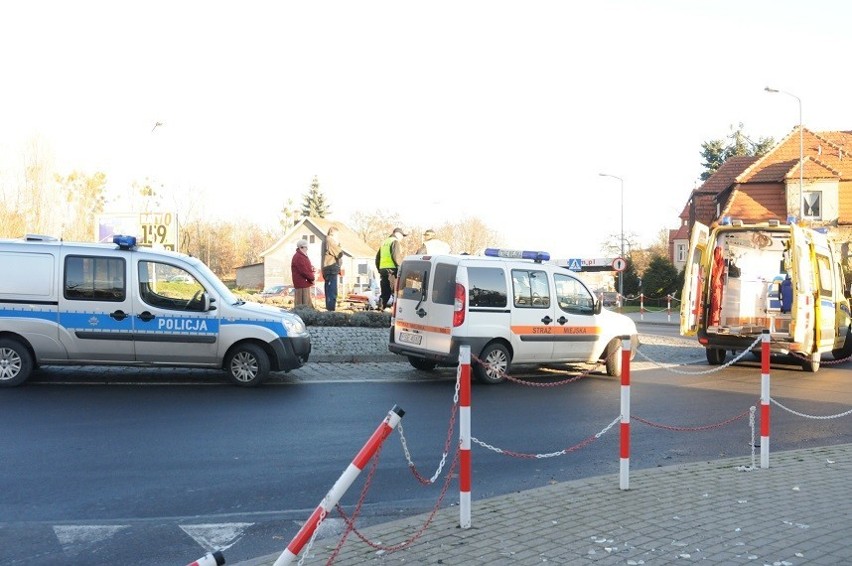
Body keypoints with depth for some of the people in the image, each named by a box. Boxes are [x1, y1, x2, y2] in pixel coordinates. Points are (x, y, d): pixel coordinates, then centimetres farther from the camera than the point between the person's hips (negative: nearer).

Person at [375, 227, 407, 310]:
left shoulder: (384, 242, 22)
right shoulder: (395, 242, -5)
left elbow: (377, 257, 24)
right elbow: (396, 257, -17)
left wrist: (379, 270, 27)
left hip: (382, 269, 8)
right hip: (392, 269, -8)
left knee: (385, 292, 13)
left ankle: (381, 308, 12)